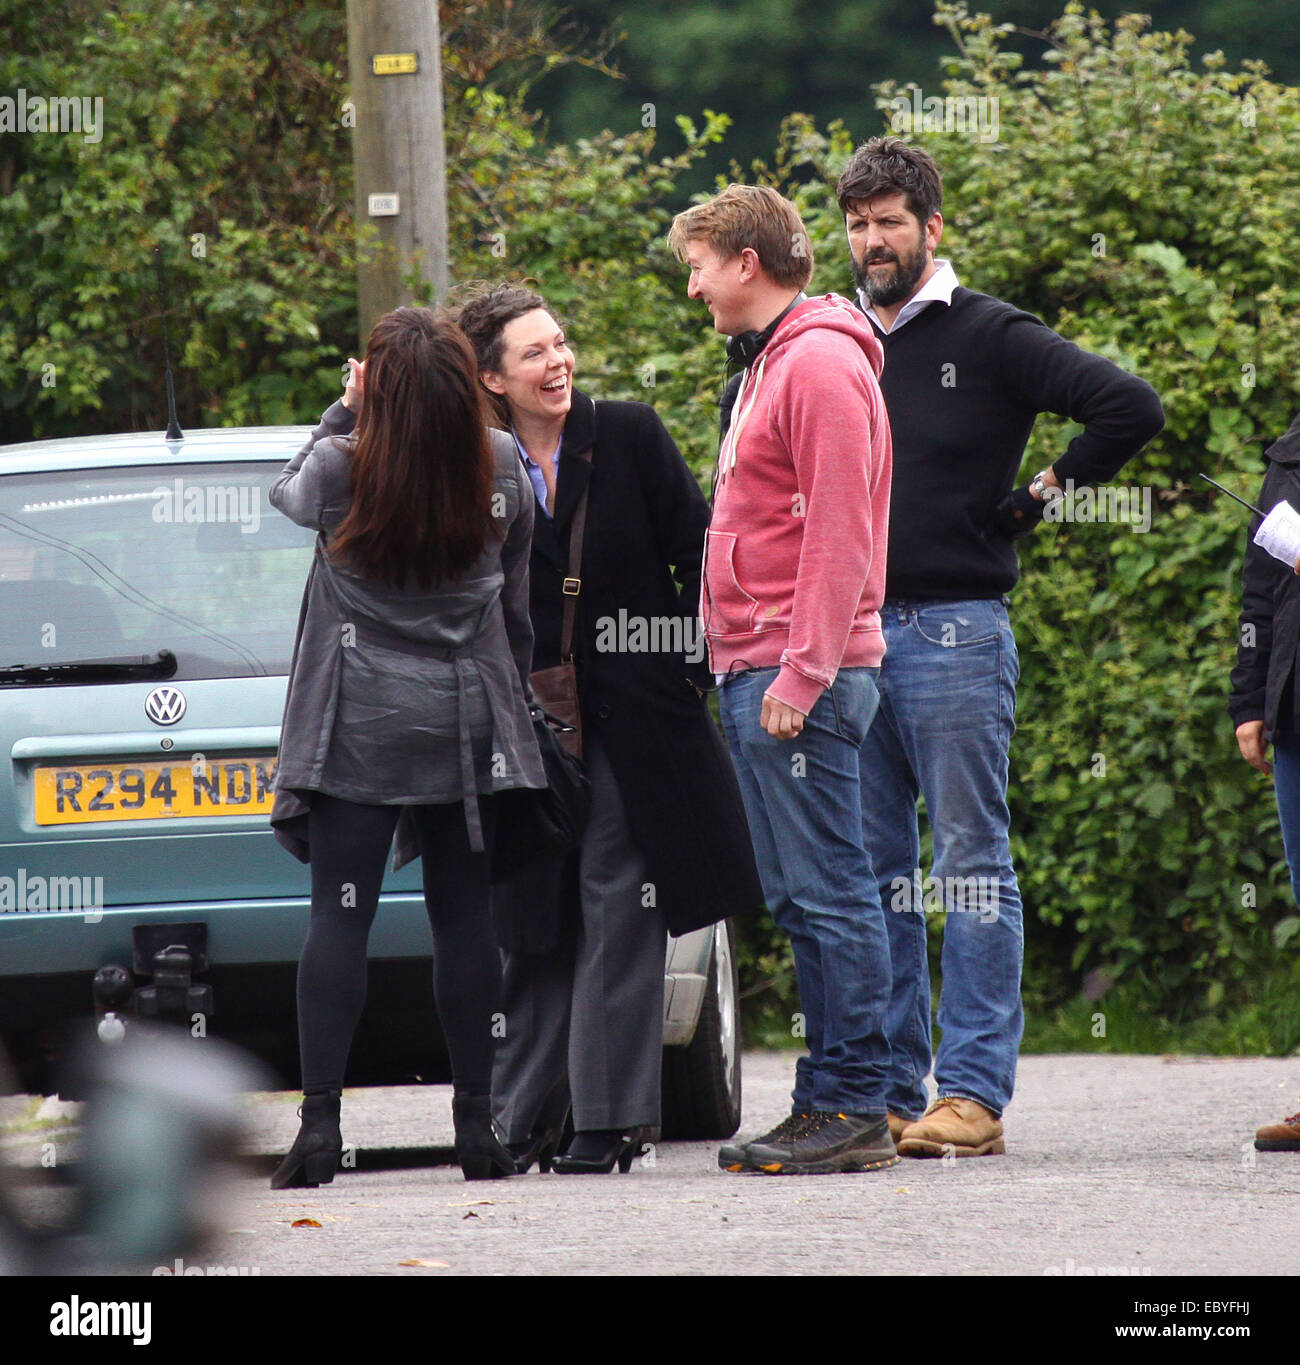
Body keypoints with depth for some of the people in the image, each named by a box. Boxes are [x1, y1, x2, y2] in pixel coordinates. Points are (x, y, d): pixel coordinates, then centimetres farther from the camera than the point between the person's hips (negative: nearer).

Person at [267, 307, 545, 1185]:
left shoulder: (340, 467, -11)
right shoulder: (503, 471, -2)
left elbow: (288, 494, 13)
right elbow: (517, 603, 8)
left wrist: (342, 412, 17)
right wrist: (515, 698, 19)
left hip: (359, 727, -2)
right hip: (466, 721, 2)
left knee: (340, 916, -2)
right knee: (464, 916, 7)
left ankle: (321, 1121, -8)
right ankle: (476, 1122, 7)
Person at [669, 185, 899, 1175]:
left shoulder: (820, 364, -11)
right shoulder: (770, 363, 21)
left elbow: (838, 536, -17)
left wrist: (799, 676, -20)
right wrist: (751, 669, 16)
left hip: (800, 675, -10)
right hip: (759, 675, 10)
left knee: (826, 891, -9)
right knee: (800, 896, 9)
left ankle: (853, 1110, -8)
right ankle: (834, 1103, 11)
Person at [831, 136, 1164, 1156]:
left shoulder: (989, 337, -3)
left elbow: (1130, 408, -11)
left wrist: (1048, 492, -5)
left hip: (956, 633, -6)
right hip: (850, 633, 6)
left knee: (973, 869, -3)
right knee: (871, 873, 6)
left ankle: (972, 1094, -4)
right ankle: (886, 1091, 10)